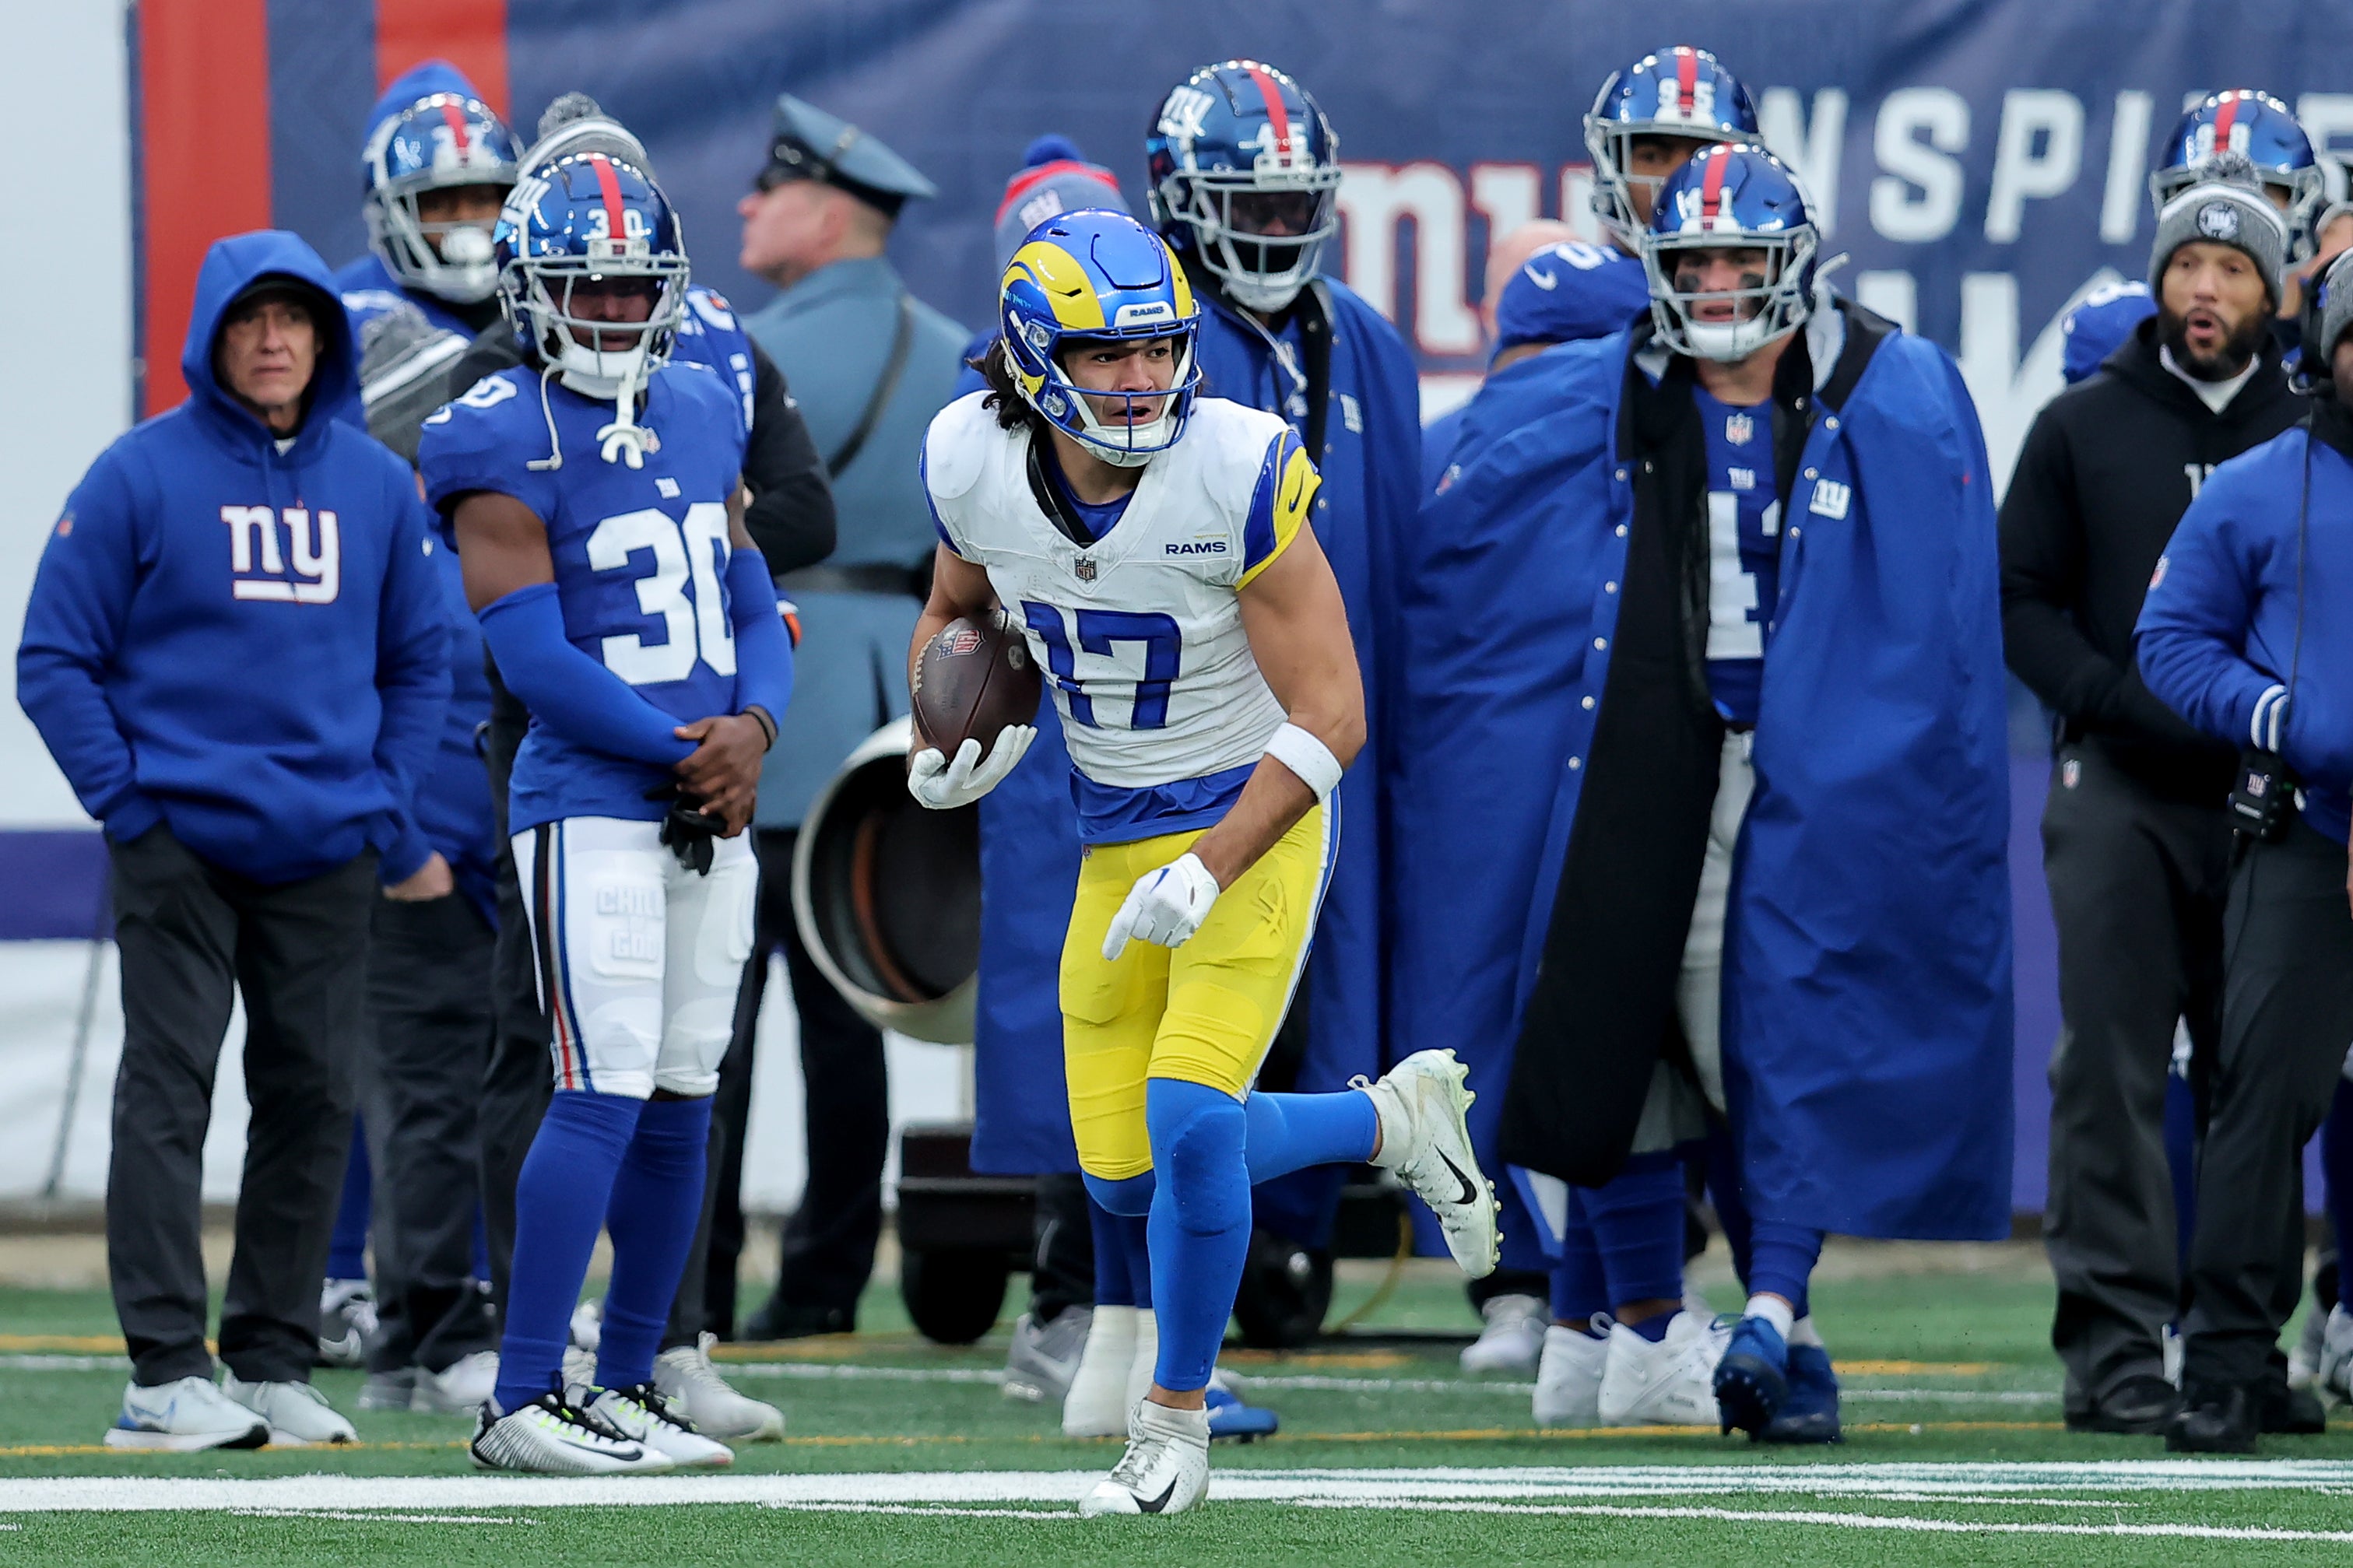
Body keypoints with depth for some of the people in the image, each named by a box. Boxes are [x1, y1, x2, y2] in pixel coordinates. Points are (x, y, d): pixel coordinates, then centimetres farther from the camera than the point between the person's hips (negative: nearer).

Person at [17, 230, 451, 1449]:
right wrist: (127, 800, -9)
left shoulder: (377, 487, 9)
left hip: (326, 850, 4)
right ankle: (166, 1372, -7)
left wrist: (393, 816, 6)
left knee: (314, 1098, 7)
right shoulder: (140, 477, -3)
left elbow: (419, 663, 17)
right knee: (169, 1095, -7)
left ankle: (276, 1360, 16)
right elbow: (56, 661, -1)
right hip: (181, 838, -4)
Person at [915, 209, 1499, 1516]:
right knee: (1127, 1176, 5)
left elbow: (1332, 715, -21)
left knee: (1190, 1116, -20)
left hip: (1254, 820, -6)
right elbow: (957, 606, 14)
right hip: (1117, 838, 6)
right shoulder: (980, 466, -10)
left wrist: (1211, 870, -28)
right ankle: (1396, 1121, 30)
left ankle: (1176, 1424, 0)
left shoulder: (1236, 476, -24)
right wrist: (944, 740, -5)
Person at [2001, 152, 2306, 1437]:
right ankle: (2113, 1342, -9)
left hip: (2267, 790, 1)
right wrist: (2121, 703, -10)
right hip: (2121, 787, -1)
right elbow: (2024, 602, 7)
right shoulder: (2083, 428, 9)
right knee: (2112, 1065, -8)